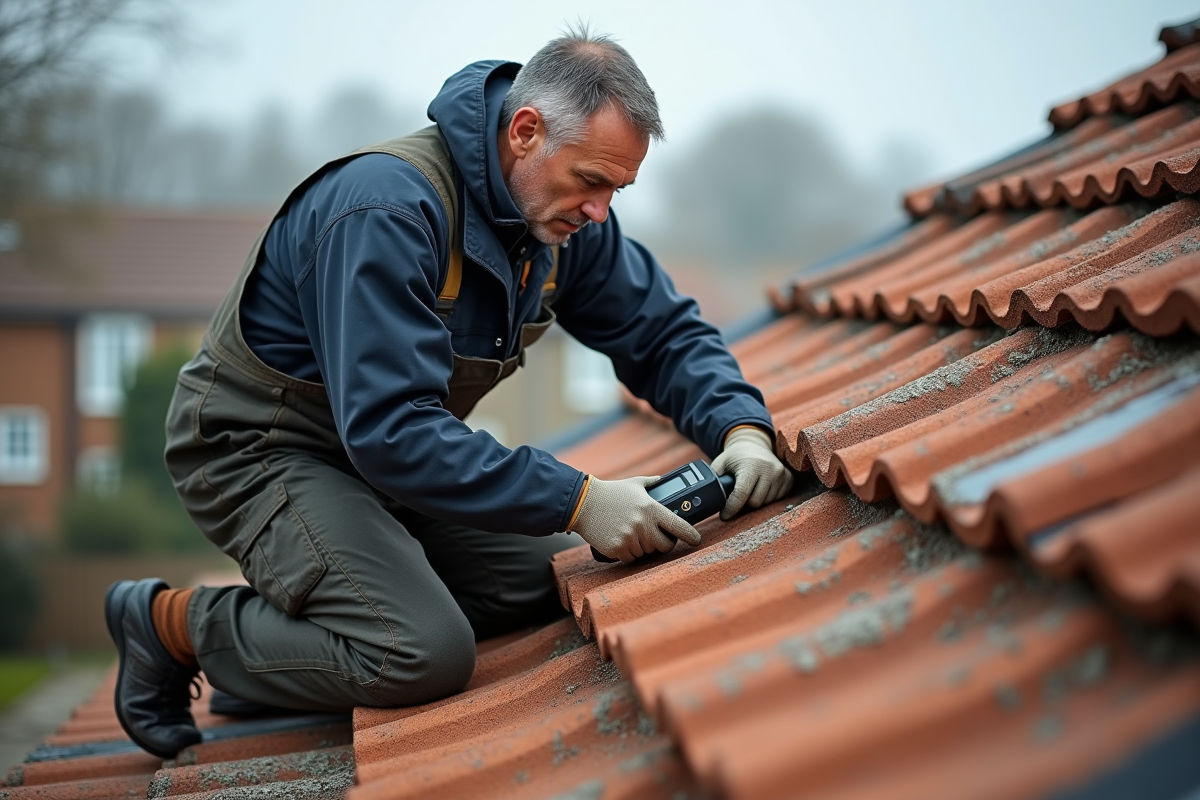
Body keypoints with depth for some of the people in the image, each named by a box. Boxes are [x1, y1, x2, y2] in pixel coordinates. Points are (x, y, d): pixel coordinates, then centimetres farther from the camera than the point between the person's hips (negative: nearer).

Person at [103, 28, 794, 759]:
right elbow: (389, 428, -37)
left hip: (382, 445, 9)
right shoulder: (389, 208, -32)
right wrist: (579, 502, -40)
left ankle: (277, 623, 9)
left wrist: (741, 427, -18)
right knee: (425, 655, -25)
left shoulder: (565, 213, -6)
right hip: (259, 446, -9)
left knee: (568, 584, 1)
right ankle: (177, 621, -2)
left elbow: (665, 333, 3)